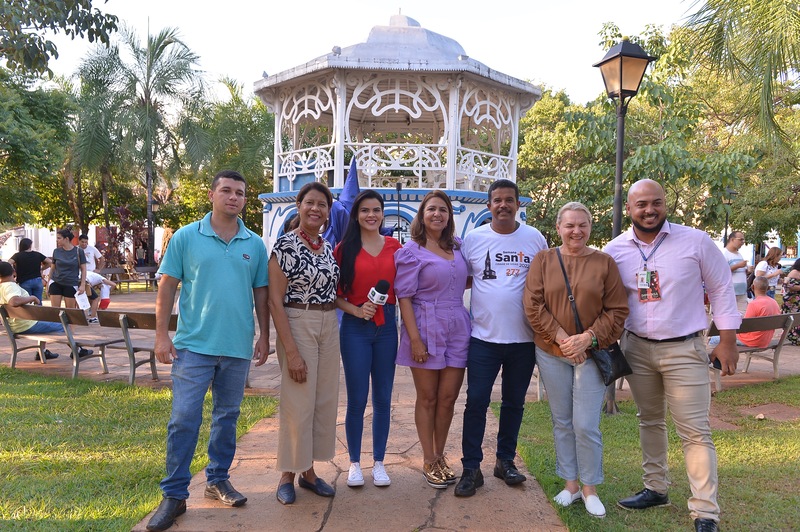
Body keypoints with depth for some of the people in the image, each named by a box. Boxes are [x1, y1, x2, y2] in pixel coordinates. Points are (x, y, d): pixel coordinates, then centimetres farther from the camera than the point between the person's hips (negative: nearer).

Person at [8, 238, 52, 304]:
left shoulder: (17, 255, -2)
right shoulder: (37, 254, 5)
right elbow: (50, 262, 4)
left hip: (24, 282, -2)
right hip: (37, 281, 2)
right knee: (38, 303, 7)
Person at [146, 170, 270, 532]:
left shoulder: (255, 244, 6)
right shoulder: (186, 237, 0)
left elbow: (261, 294, 10)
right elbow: (167, 287, 0)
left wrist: (263, 337, 7)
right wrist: (162, 335, -5)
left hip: (238, 347, 3)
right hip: (194, 344, -2)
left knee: (227, 417, 14)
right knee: (184, 419, -1)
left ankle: (218, 479, 31)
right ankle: (174, 495, 12)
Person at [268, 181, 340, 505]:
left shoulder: (329, 247, 9)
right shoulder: (285, 245, -10)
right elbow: (275, 300, -14)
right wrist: (291, 351, -18)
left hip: (329, 328, 7)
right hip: (297, 327, -6)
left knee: (324, 401, 11)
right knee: (298, 403, 0)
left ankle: (308, 470, 26)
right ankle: (287, 474, 19)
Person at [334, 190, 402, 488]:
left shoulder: (395, 247, 5)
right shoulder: (344, 248, 0)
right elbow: (334, 293, -1)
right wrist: (357, 310, -15)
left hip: (387, 327, 2)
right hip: (355, 328, -2)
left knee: (383, 398, 10)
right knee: (356, 399, 4)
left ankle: (379, 462, 25)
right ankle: (354, 463, 21)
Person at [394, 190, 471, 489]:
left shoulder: (456, 248, 12)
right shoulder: (411, 251, -4)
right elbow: (404, 296, -9)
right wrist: (414, 338, -15)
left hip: (457, 329, 5)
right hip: (426, 329, -4)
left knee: (448, 397, 8)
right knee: (428, 398, 6)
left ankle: (440, 455, 26)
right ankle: (429, 461, 21)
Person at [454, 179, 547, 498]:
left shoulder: (535, 239, 2)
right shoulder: (473, 238, 0)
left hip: (523, 338, 1)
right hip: (484, 337, -1)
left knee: (514, 402, 14)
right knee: (476, 402, 0)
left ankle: (505, 461, 31)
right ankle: (471, 469, 11)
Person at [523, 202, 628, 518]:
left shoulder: (604, 263, 0)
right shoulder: (543, 260, 1)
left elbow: (617, 311, -3)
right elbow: (533, 305, -6)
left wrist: (588, 337, -15)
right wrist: (562, 338, -14)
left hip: (592, 353, -1)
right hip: (552, 354, 1)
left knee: (586, 425, -1)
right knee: (562, 422, 12)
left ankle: (590, 489, 20)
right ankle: (570, 484, 28)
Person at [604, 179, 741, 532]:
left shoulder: (695, 241, -10)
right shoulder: (615, 250, -3)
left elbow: (721, 289, -3)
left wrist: (727, 341, -4)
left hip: (684, 349, -3)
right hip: (637, 348, 4)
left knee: (695, 431, -2)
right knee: (650, 421, 17)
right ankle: (656, 489, 33)